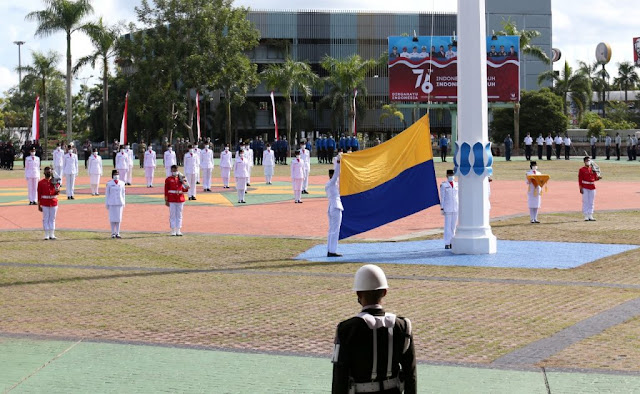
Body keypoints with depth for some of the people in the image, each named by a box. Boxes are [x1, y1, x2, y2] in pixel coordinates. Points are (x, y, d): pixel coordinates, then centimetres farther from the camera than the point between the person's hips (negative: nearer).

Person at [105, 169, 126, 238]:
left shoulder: (122, 183, 5)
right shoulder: (109, 183, -2)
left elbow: (123, 193, 9)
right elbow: (107, 194, 0)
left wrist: (123, 203, 6)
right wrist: (106, 204, -2)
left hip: (119, 203, 2)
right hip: (112, 203, -2)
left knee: (118, 218, 4)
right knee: (112, 218, 0)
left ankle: (117, 233, 10)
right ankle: (113, 233, 8)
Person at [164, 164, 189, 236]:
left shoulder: (180, 178, 10)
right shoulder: (168, 179, -1)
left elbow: (185, 189, 11)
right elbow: (166, 190, -2)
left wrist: (183, 182, -6)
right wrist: (166, 200, -6)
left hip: (180, 199, 3)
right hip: (172, 200, -3)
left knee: (179, 215, 6)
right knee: (172, 215, 1)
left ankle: (178, 230, 12)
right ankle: (173, 231, 6)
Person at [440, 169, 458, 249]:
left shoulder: (457, 185, 9)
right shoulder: (443, 185, -2)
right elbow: (442, 197, -3)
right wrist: (442, 208, -7)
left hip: (456, 208, 4)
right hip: (447, 209, -4)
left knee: (453, 226, 7)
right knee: (448, 226, -5)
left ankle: (452, 242, 12)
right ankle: (447, 243, -3)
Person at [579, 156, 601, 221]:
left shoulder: (593, 169, 12)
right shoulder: (582, 169, -2)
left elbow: (595, 178, 17)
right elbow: (580, 179, -6)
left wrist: (598, 178, -6)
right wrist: (581, 188, -12)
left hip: (592, 188, 5)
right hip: (585, 188, -5)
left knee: (591, 202, 6)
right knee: (585, 202, -3)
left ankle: (590, 216, 11)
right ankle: (586, 216, 0)